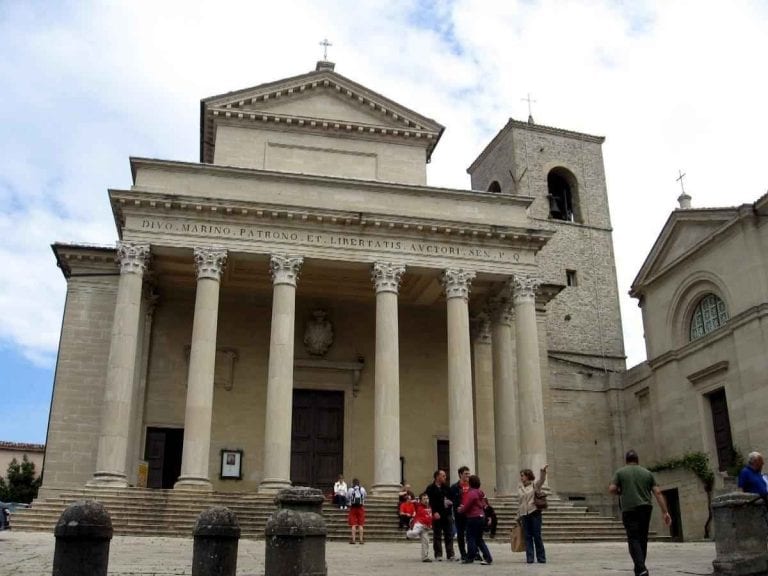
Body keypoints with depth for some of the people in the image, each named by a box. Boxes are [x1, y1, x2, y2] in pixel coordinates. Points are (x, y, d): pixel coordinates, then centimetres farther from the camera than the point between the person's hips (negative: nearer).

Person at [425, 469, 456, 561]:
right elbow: (429, 502, -11)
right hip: (437, 515, -5)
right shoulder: (430, 488, -4)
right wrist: (434, 512, -20)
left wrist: (450, 502, -1)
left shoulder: (446, 488, 14)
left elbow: (451, 497, 21)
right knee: (437, 536, 2)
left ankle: (450, 554, 8)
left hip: (447, 514, 5)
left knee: (449, 535, 4)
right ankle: (438, 555, 8)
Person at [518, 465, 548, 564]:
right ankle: (530, 558, 5)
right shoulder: (520, 487, 14)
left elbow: (541, 480, -19)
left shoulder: (535, 484, 1)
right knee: (528, 537, 3)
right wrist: (518, 516, 17)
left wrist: (543, 471, -39)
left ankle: (541, 558, 9)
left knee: (537, 536, -1)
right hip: (524, 514, 4)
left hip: (535, 513, -4)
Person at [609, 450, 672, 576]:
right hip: (646, 509, 3)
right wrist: (665, 512, 1)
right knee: (642, 539, 15)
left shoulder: (620, 472, 3)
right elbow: (658, 493, 2)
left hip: (629, 509, -3)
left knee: (633, 539, -5)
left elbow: (611, 489, -8)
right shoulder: (647, 473, 10)